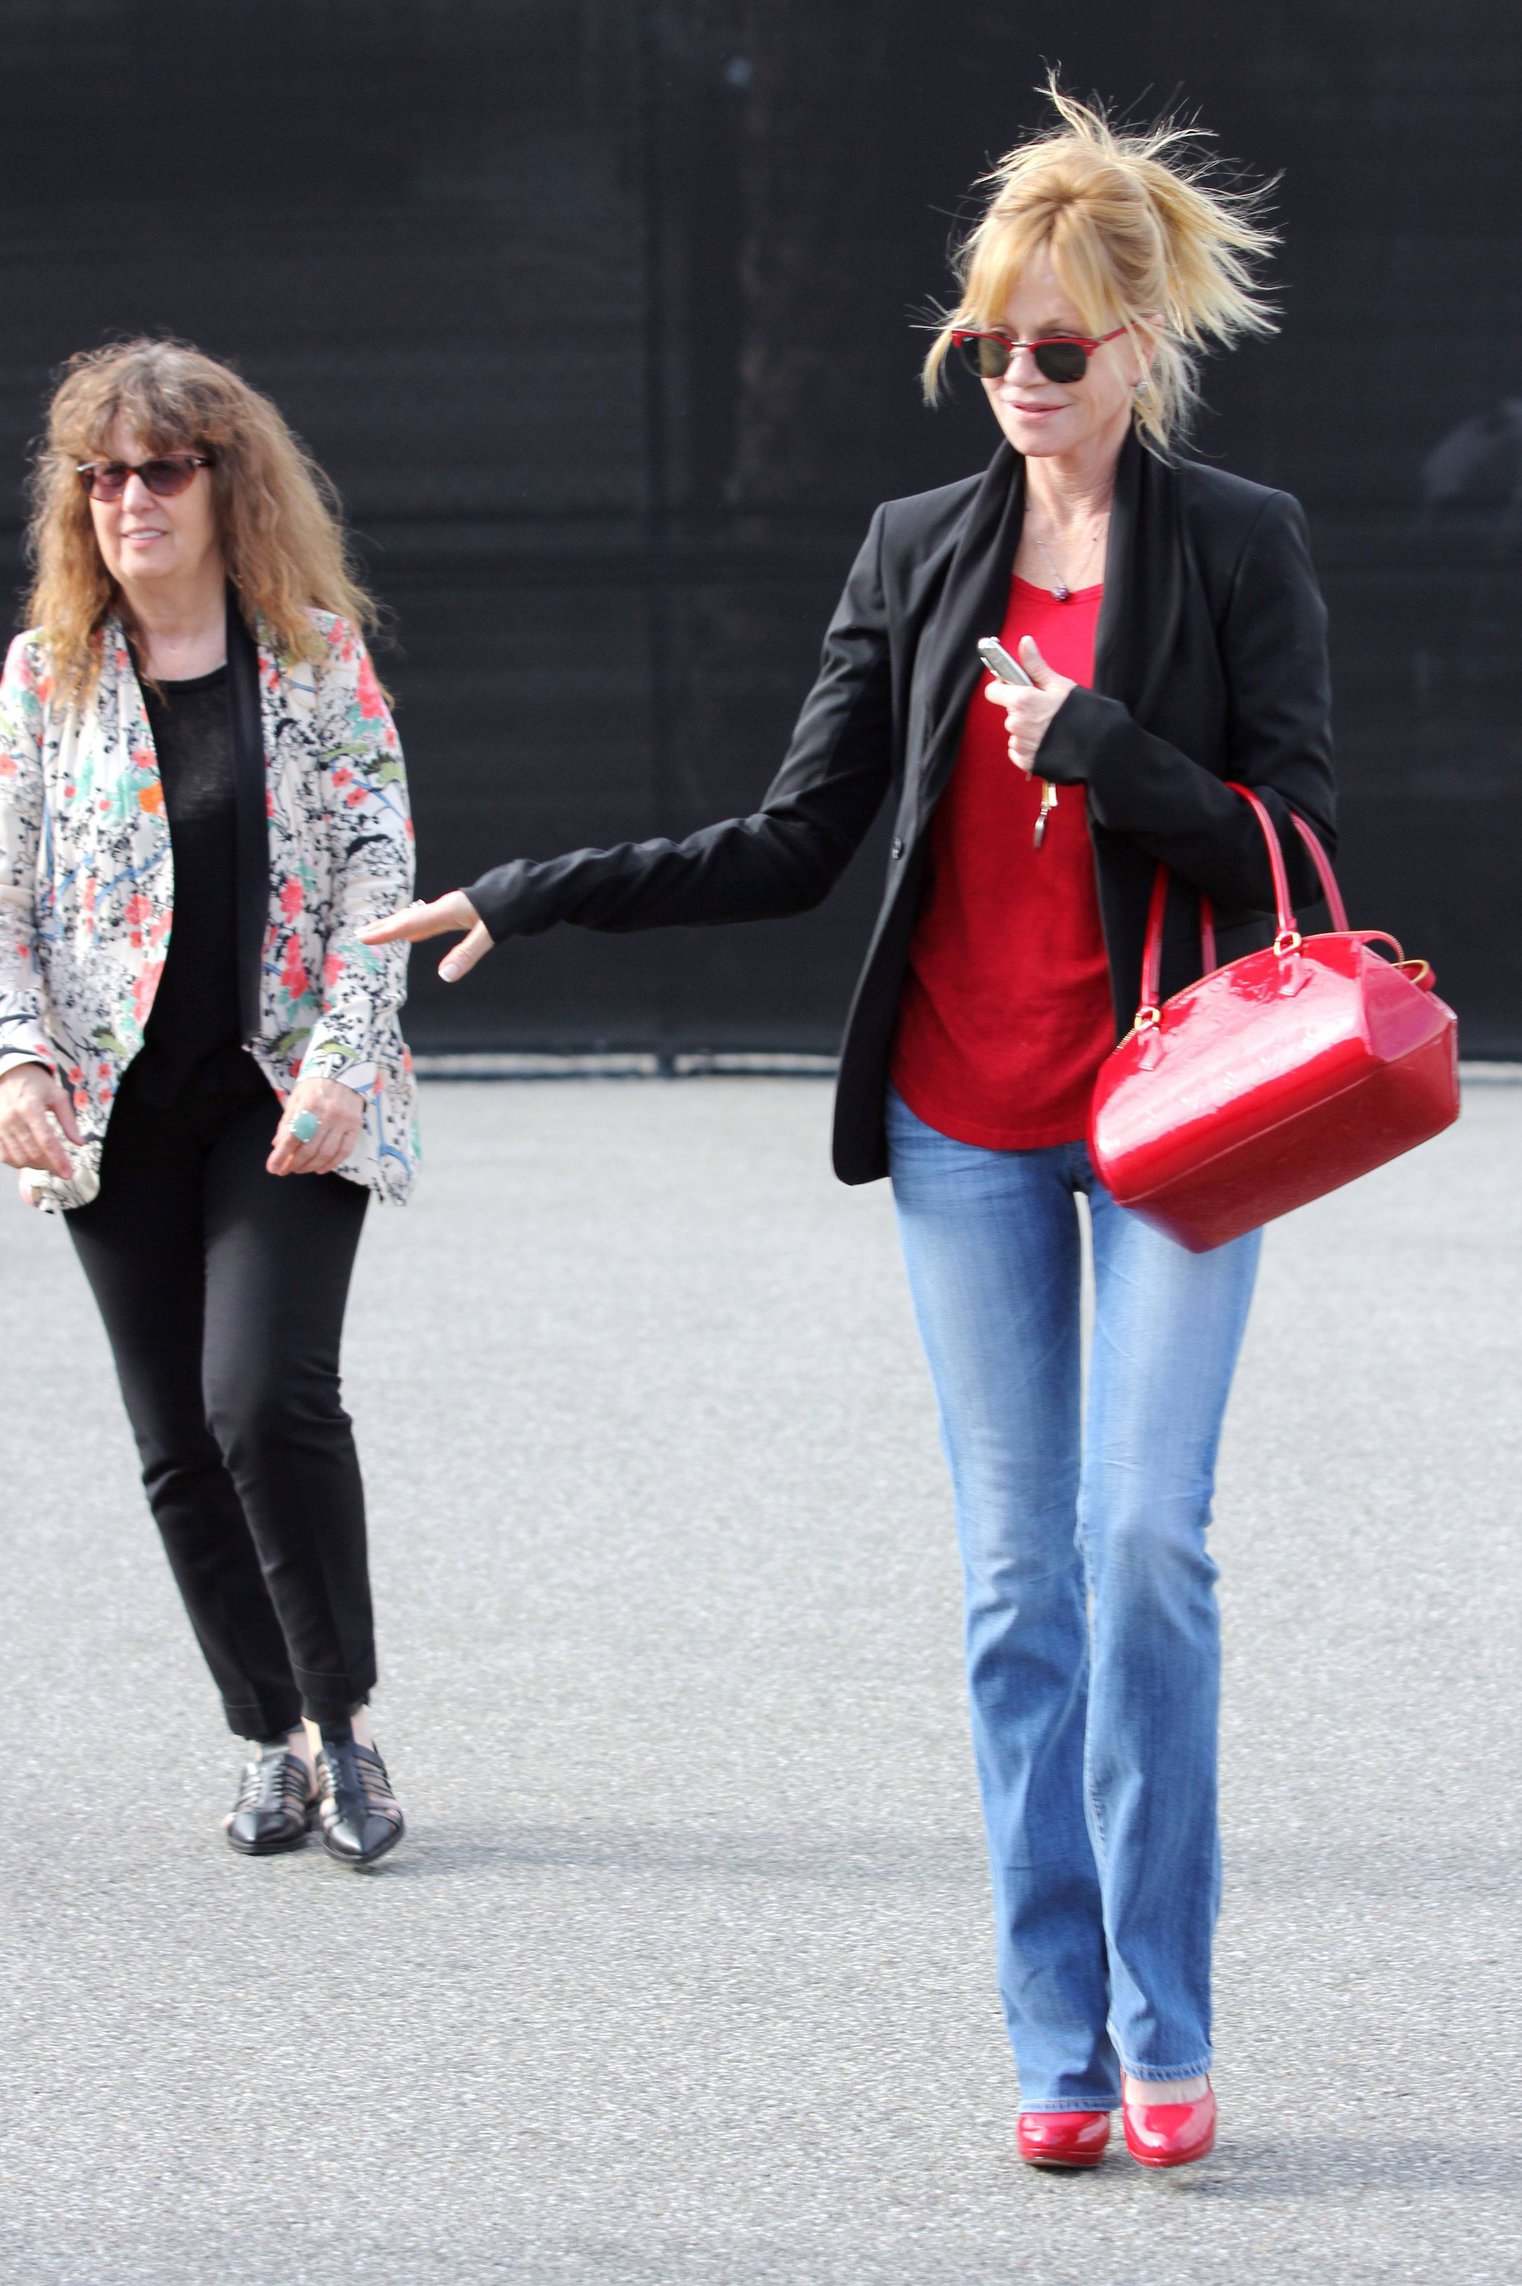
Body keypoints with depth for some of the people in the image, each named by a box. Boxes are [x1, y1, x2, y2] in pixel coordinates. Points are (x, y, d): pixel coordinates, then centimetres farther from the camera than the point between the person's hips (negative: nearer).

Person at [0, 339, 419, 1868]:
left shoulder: (318, 653, 2)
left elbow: (379, 863, -1)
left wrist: (340, 1060, -11)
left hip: (283, 1094, -3)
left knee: (268, 1396, -17)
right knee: (179, 1446, 4)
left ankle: (344, 1720, 0)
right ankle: (273, 1742, 18)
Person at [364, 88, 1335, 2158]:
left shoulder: (1242, 546, 0)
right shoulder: (917, 552, 9)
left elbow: (1290, 844, -4)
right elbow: (794, 848, 9)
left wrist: (1095, 747, -16)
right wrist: (536, 895, 2)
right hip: (966, 1125, 3)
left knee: (1145, 1543, -11)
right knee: (1018, 1580, 3)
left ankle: (1163, 2035, 0)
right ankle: (1063, 2050, 8)